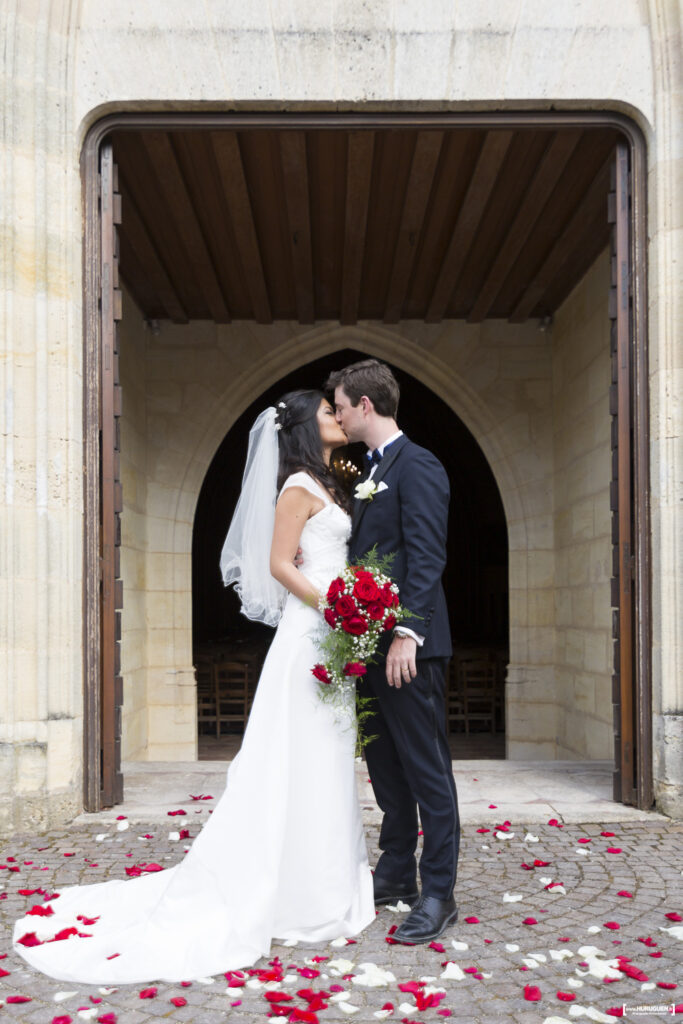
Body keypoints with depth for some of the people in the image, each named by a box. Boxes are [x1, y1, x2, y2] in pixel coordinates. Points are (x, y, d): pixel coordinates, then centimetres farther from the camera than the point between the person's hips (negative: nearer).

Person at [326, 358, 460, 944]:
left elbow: (427, 558, -19)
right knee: (386, 767, 16)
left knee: (427, 770, -2)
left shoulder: (417, 466, -10)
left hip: (410, 648, -10)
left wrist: (408, 633, -25)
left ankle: (438, 895, 6)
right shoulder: (374, 472, 19)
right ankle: (396, 875, 28)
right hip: (372, 645, 10)